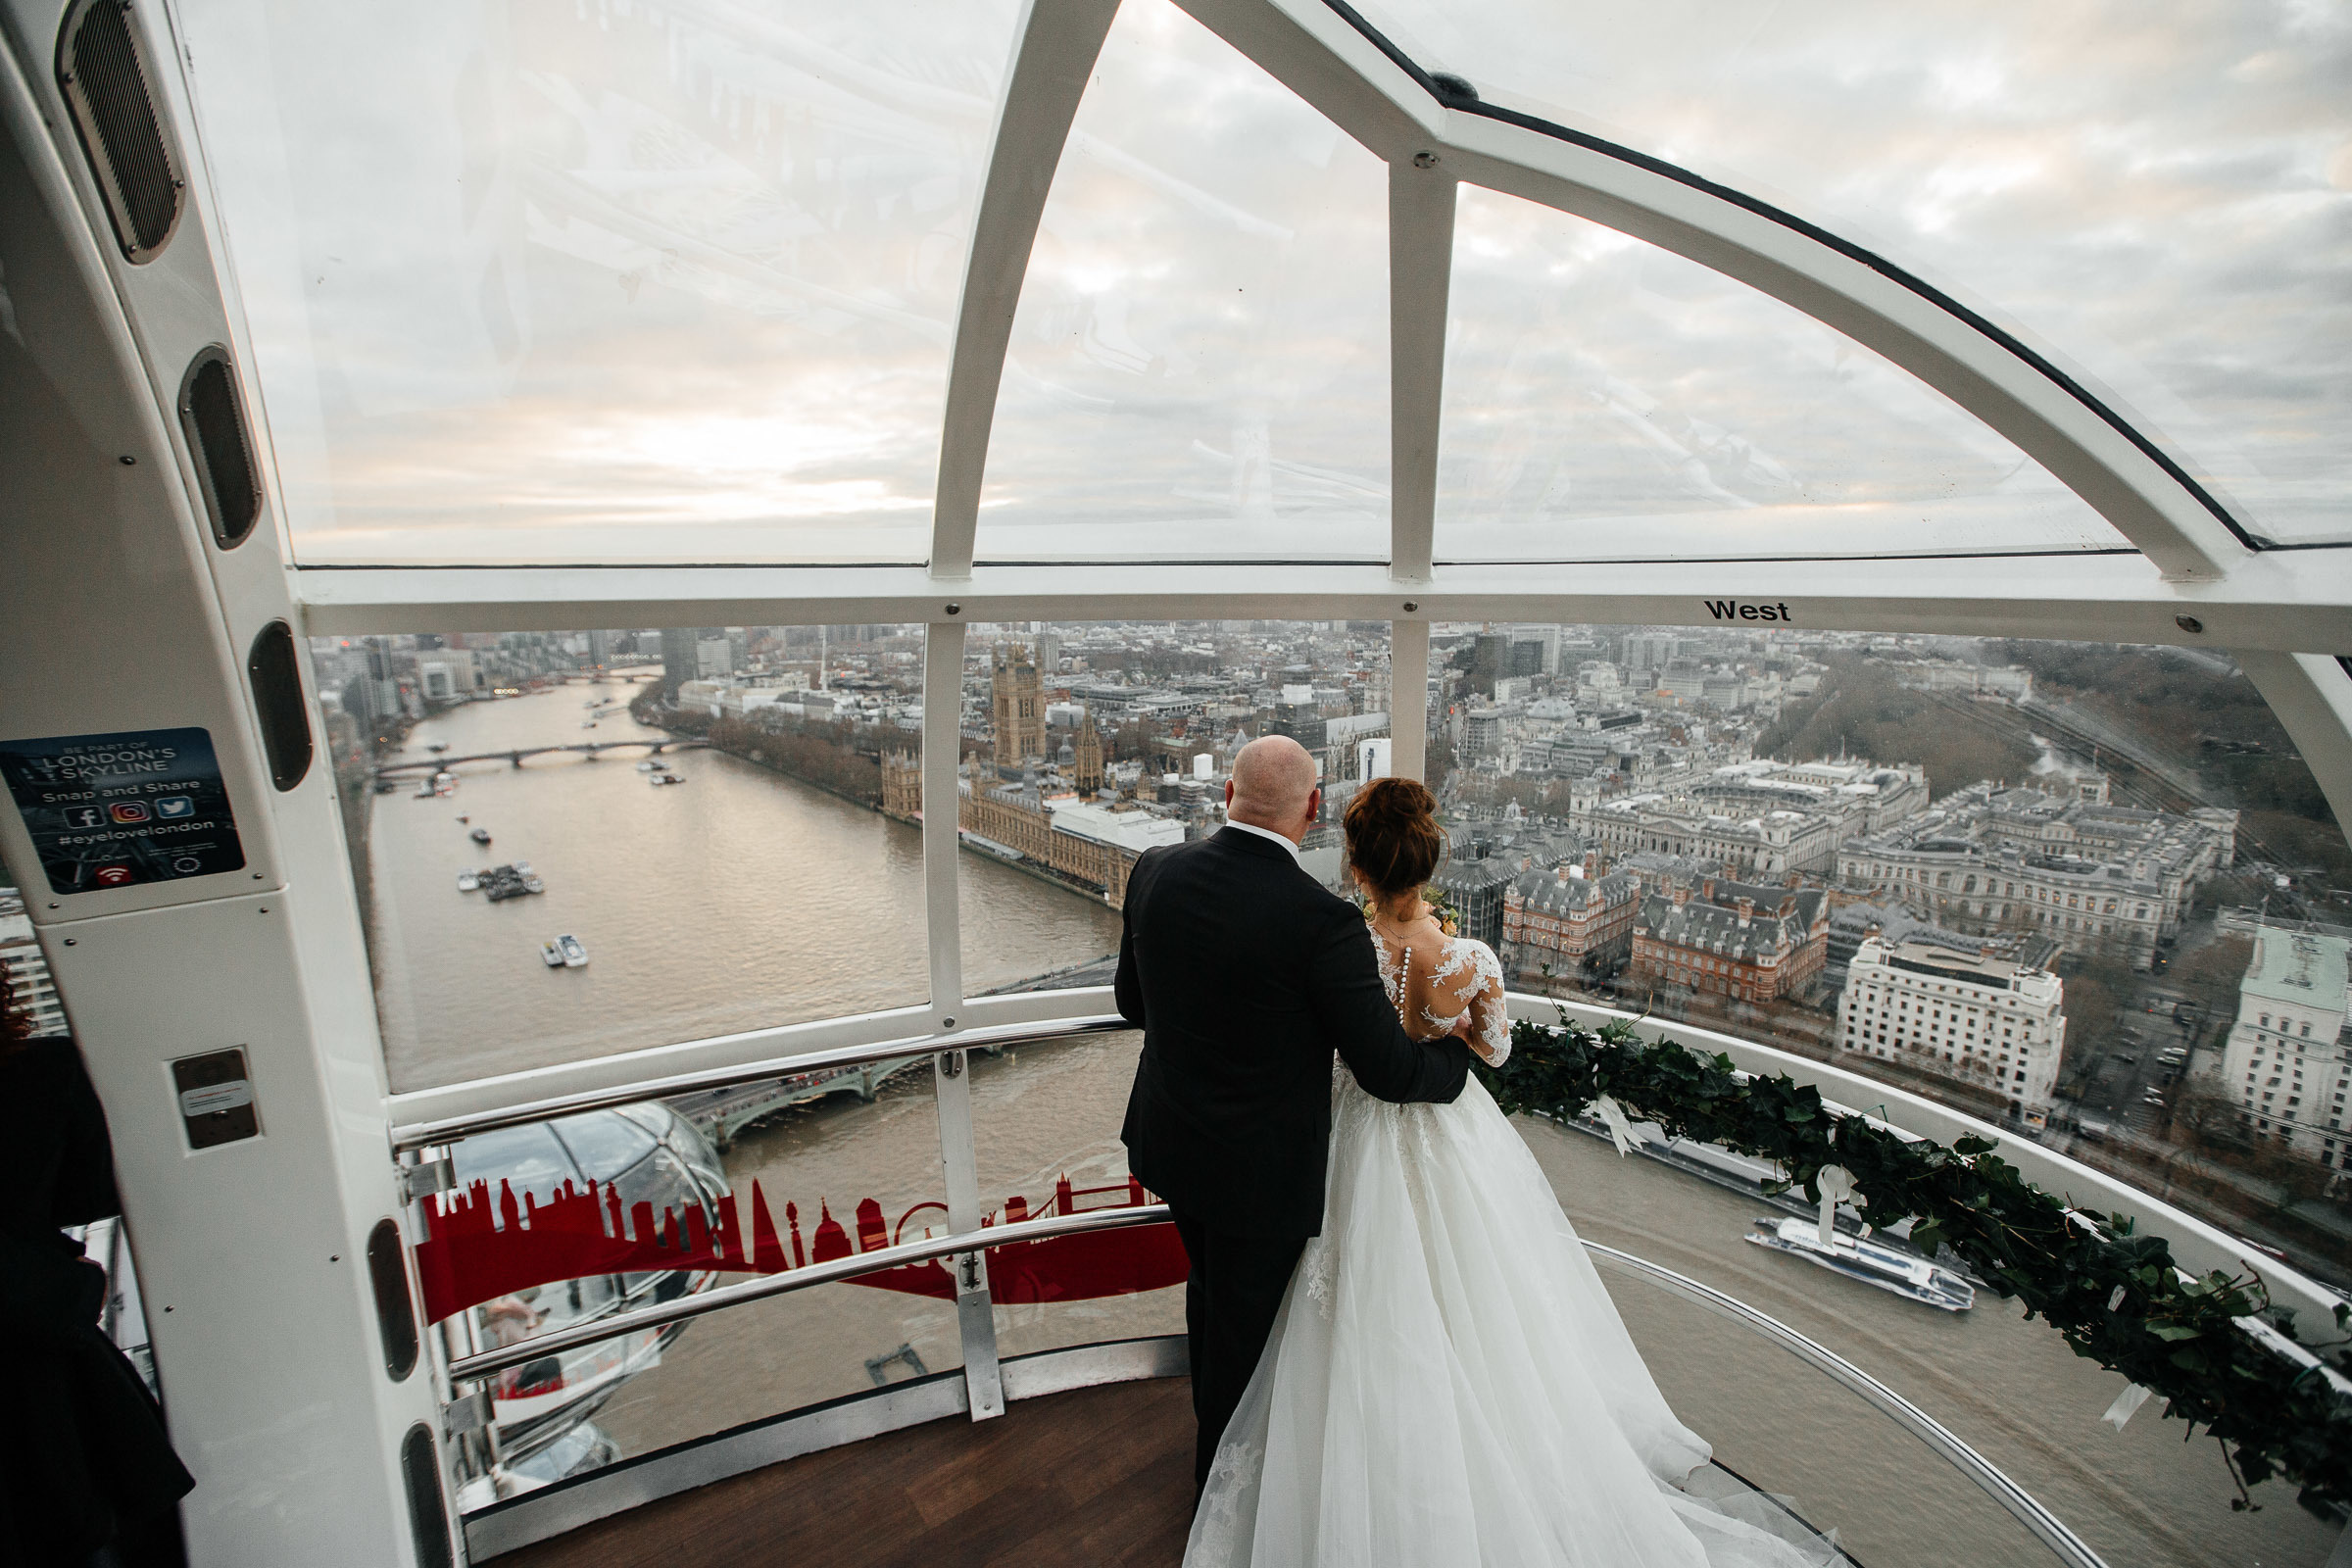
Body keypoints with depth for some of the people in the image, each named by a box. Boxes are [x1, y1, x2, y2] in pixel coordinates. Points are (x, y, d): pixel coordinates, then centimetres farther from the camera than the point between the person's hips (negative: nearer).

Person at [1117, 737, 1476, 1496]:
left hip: (1172, 1141, 6)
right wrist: (1454, 1051, 0)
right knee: (1242, 1321, 20)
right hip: (1261, 1170, -6)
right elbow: (1386, 1070, -21)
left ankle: (1213, 1425, 57)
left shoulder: (1154, 871, -12)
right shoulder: (1321, 919, -29)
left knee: (1210, 1288, 31)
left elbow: (1134, 1001, 2)